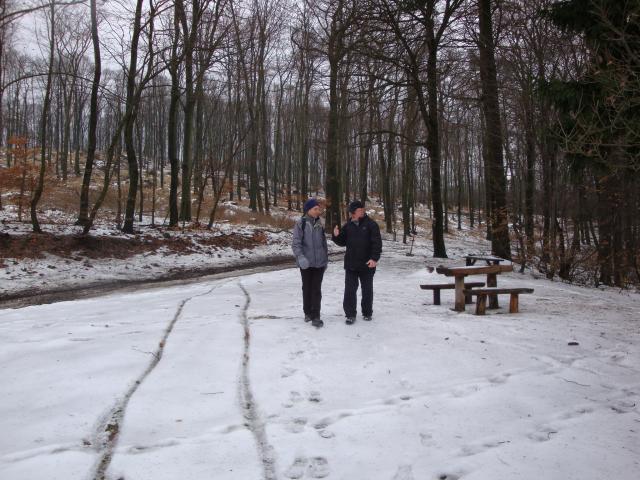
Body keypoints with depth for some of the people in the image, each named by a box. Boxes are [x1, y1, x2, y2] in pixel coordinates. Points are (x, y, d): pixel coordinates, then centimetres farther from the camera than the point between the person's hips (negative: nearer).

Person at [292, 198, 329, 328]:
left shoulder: (319, 223, 7)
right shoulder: (300, 223, -7)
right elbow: (296, 243, -11)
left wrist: (326, 259, 18)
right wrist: (300, 257, -24)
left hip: (319, 262, 3)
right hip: (306, 263, -3)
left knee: (317, 289, 0)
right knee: (307, 288, 11)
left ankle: (315, 316, 2)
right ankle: (308, 312, 27)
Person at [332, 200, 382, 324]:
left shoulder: (371, 224, -5)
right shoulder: (347, 226, 5)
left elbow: (377, 243, -10)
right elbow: (343, 242, 10)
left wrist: (375, 258, -21)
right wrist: (336, 236, -11)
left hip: (367, 265, -2)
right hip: (351, 265, 2)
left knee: (367, 290, 10)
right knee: (349, 290, 1)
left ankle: (367, 313, 25)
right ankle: (350, 314, 10)